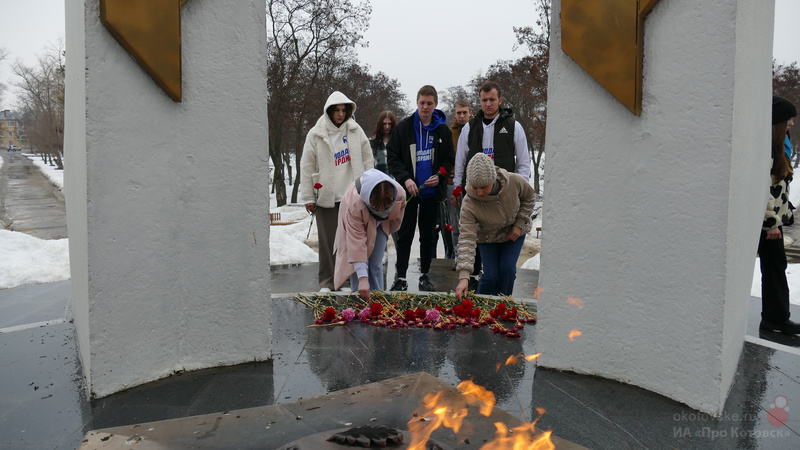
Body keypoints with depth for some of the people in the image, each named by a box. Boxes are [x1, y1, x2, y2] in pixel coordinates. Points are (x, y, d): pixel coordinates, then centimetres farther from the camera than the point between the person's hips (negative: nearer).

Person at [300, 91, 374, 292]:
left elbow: (367, 160, 12)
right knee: (328, 241, 0)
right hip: (326, 198, -1)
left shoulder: (356, 131, 6)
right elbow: (307, 167, 2)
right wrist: (308, 198, -1)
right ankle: (326, 283, 11)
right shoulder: (315, 135, 0)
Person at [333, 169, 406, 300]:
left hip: (380, 225, 3)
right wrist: (363, 279, -44)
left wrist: (389, 230, 10)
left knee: (376, 265, -2)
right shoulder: (355, 205, -44)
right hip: (356, 224, -2)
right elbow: (357, 242, -42)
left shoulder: (400, 194, -35)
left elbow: (396, 218, -7)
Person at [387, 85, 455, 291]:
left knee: (428, 235, 9)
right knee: (405, 235, 1)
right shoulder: (403, 127, 0)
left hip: (432, 192, 2)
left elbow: (449, 160, 11)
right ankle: (401, 278, 9)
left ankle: (424, 276, 20)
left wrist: (439, 175, -9)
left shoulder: (443, 130, 5)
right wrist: (405, 178, -15)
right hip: (408, 190, -2)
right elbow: (393, 158, 0)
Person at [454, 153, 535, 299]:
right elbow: (467, 239, -38)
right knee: (490, 275, -11)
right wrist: (463, 277, -46)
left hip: (514, 233, 1)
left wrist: (519, 224, -14)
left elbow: (529, 197, -6)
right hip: (487, 238, -1)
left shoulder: (515, 181, -31)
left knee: (507, 269, -12)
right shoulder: (468, 204, -35)